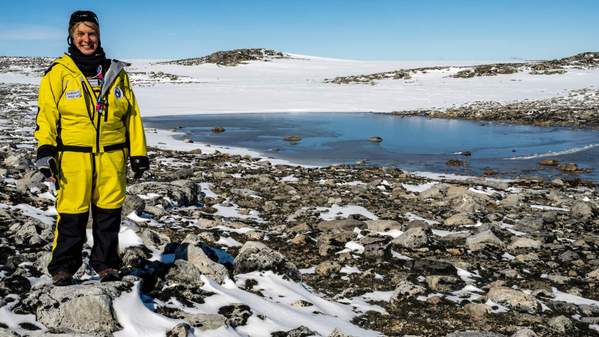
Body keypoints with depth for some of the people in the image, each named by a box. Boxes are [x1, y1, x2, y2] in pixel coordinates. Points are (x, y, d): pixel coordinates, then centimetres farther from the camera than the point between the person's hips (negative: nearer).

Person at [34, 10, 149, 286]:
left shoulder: (115, 71, 12)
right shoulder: (59, 72, 3)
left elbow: (132, 114, 13)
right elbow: (47, 113, -2)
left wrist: (138, 153, 9)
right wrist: (45, 149, -14)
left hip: (112, 156, 3)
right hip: (73, 156, -2)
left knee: (109, 213, 9)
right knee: (71, 215, 1)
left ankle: (106, 263, 23)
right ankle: (63, 268, 16)